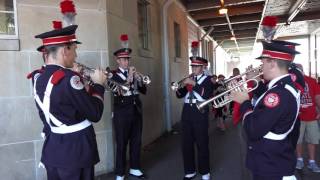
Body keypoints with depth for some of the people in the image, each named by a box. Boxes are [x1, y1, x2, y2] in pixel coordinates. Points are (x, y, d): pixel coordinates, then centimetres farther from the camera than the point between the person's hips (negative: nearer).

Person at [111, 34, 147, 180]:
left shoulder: (134, 73, 12)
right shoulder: (113, 75, -4)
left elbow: (144, 91, 8)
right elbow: (118, 92, -19)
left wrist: (139, 79, -8)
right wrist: (128, 79, -25)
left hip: (136, 111, 6)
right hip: (122, 113, -5)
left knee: (136, 142, 13)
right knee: (122, 144, 2)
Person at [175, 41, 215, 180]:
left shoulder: (207, 79, -1)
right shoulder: (188, 79, 13)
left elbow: (207, 95, -18)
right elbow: (179, 95, 8)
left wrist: (194, 83, -21)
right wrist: (181, 86, -11)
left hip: (200, 113, -5)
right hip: (187, 112, 5)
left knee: (202, 143, 4)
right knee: (186, 143, 8)